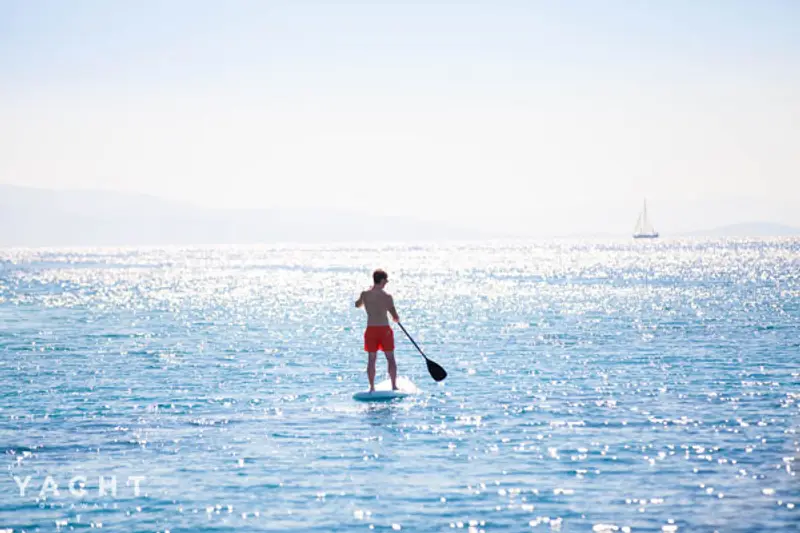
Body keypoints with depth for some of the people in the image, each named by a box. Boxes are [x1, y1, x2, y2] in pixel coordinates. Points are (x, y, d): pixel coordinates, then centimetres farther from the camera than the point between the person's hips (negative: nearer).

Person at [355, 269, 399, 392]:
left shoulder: (365, 294, -2)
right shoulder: (387, 296, -11)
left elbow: (357, 305, 21)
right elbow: (395, 317, -8)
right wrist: (397, 319, 15)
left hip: (370, 330, 3)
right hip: (385, 329, -3)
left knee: (371, 359, 9)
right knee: (390, 358, 10)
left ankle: (372, 387, 9)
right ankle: (394, 386, 12)